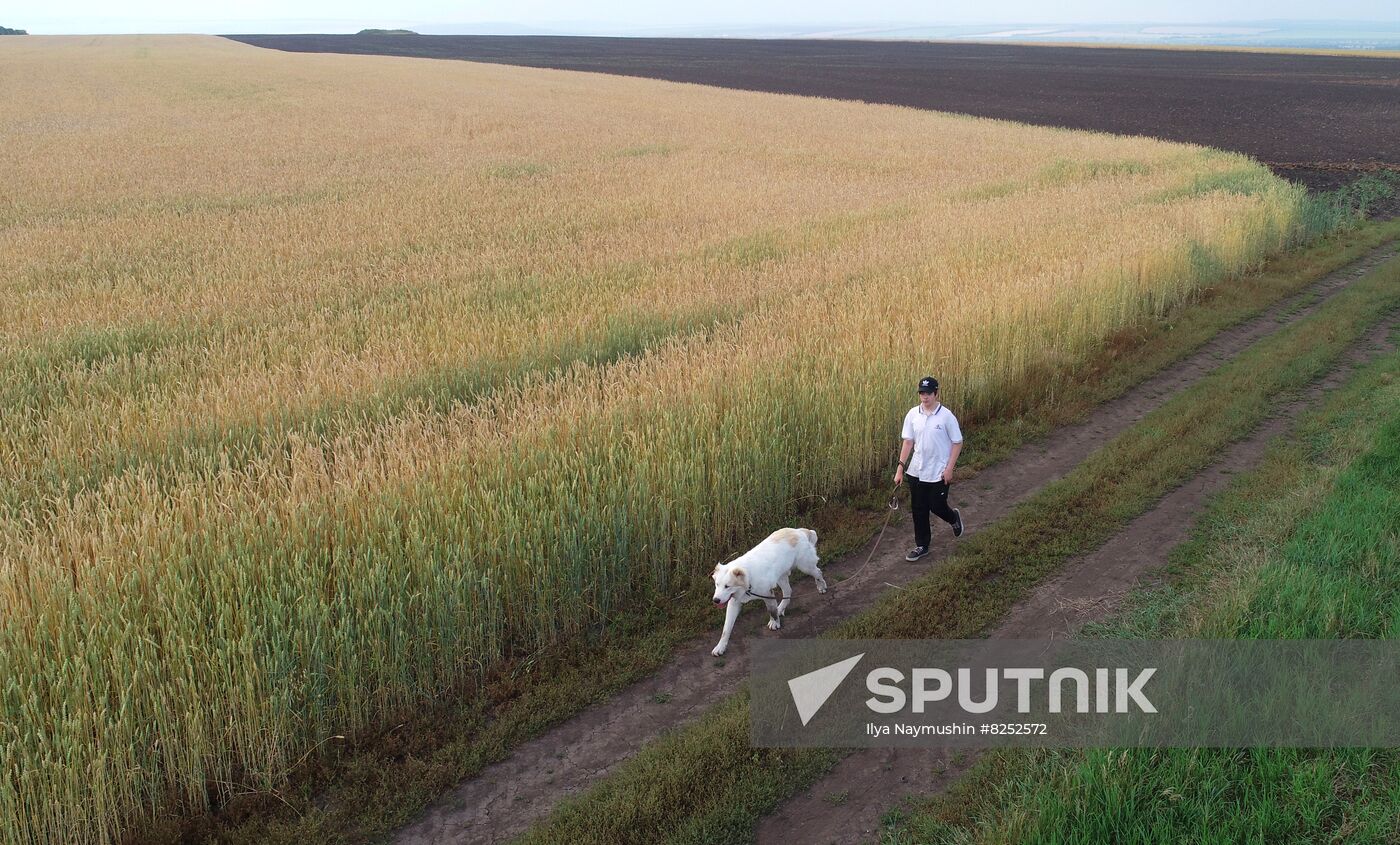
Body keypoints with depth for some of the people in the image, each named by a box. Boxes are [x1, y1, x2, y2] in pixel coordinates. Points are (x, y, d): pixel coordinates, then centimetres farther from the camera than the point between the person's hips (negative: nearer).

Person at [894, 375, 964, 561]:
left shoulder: (946, 416, -14)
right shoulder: (913, 414, -3)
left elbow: (957, 443, -8)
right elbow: (908, 441, 3)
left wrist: (949, 468, -12)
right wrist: (900, 467, 1)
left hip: (938, 473, -4)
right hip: (916, 472, 4)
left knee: (937, 507, 4)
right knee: (918, 510, 9)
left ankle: (954, 518, 38)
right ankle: (921, 546, 23)